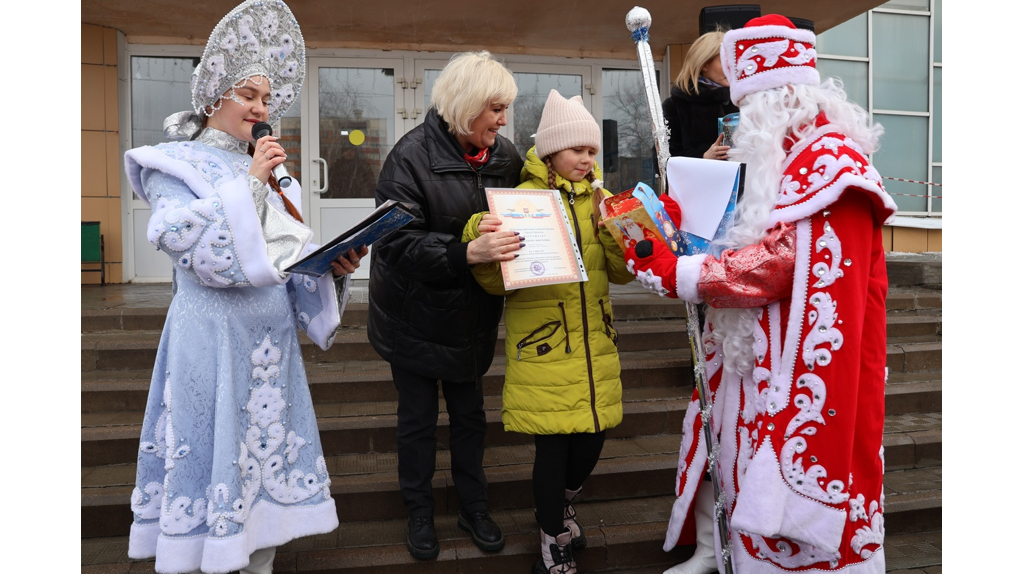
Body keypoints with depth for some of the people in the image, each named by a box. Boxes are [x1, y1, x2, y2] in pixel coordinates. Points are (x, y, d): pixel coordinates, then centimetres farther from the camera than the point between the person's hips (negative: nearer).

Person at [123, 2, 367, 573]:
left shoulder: (271, 174, 14)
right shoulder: (174, 165, -2)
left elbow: (296, 260, 11)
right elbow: (207, 257, -17)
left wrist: (336, 268, -8)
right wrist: (249, 183, -14)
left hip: (273, 336, 6)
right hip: (213, 338, -6)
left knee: (270, 457, 12)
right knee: (213, 458, 1)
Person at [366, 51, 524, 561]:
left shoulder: (505, 156, -3)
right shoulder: (413, 155, -19)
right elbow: (397, 242, -26)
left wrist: (514, 247, -14)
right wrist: (467, 253, -38)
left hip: (473, 313, 4)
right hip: (417, 313, -4)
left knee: (469, 412, 18)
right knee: (418, 418, 12)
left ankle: (473, 507, 38)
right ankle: (419, 514, 34)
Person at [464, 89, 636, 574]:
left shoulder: (600, 199, 11)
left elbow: (622, 273, 6)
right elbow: (497, 283, -7)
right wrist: (484, 241, -25)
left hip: (593, 338, 5)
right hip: (542, 341, -4)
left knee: (592, 435, 9)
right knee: (553, 443, 0)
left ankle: (563, 504, 42)